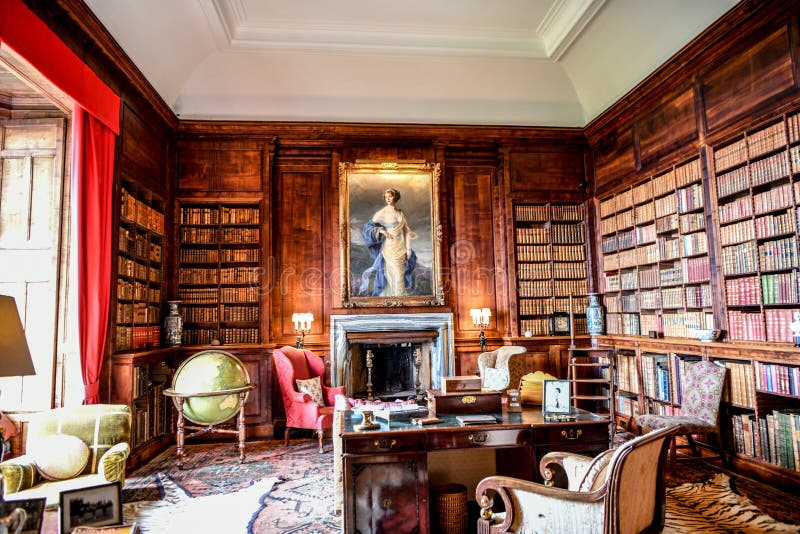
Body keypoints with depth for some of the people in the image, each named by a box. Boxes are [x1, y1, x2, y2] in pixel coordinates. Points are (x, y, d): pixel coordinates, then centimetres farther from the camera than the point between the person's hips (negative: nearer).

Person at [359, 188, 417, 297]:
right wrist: (381, 231, -20)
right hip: (389, 248, -5)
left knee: (400, 274, 10)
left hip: (401, 248, 5)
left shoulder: (400, 213, 6)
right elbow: (368, 226, -6)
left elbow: (406, 231, 8)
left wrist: (408, 248, 3)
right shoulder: (382, 213, -7)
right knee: (394, 274, -3)